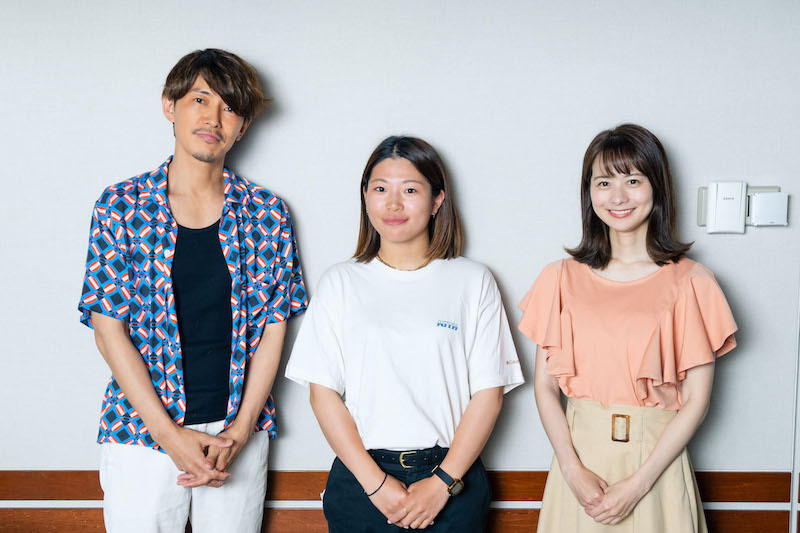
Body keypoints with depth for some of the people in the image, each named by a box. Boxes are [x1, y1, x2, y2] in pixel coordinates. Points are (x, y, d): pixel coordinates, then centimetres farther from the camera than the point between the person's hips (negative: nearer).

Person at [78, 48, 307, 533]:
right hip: (142, 434, -1)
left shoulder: (266, 214, 3)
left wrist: (241, 429, -8)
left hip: (239, 432, 1)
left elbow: (273, 326, 2)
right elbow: (109, 330, -5)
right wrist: (171, 434, -12)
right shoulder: (122, 206, -2)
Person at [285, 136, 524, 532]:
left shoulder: (473, 281, 2)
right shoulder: (340, 282, 4)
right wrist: (376, 482, -9)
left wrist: (443, 482, -10)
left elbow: (489, 392, -1)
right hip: (361, 478, 0)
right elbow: (323, 393, -1)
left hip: (452, 476, 0)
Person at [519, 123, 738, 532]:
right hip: (580, 453, 2)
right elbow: (545, 386, 1)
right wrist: (573, 470, -11)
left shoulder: (690, 282, -5)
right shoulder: (562, 279, 2)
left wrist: (638, 483, -11)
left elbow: (697, 398, -6)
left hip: (656, 457, -1)